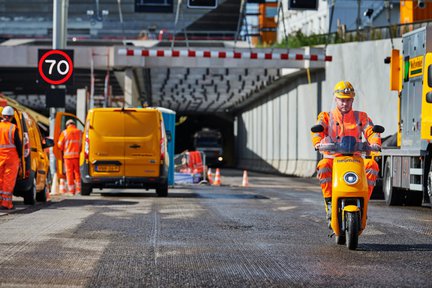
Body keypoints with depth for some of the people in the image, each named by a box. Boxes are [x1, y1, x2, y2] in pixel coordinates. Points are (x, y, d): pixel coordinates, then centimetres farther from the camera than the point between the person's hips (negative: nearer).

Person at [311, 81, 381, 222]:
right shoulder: (327, 117, 12)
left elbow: (371, 131, 2)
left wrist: (375, 142, -23)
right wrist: (318, 142, -30)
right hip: (333, 157, -1)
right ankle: (329, 201, -25)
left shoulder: (360, 117, 16)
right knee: (323, 166, -35)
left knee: (372, 164, -28)